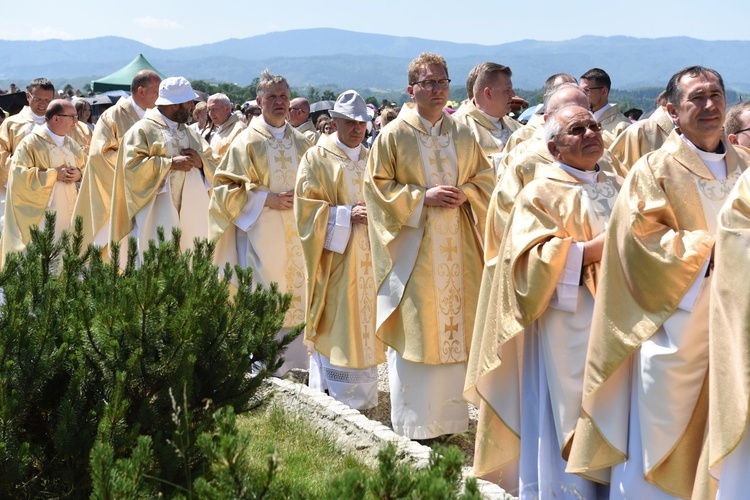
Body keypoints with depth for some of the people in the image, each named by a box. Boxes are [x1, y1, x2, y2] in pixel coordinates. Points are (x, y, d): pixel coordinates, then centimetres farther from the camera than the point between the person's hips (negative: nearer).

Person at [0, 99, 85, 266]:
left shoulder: (72, 145, 14)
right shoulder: (31, 143, -7)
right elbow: (19, 174, -16)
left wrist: (79, 174, -7)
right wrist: (55, 174, -18)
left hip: (68, 215, 6)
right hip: (39, 216, -6)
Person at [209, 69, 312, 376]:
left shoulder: (301, 142, 11)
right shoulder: (248, 141, -3)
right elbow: (225, 187, -5)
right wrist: (266, 199, -14)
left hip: (295, 236, 5)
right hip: (260, 233, -4)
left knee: (295, 297, 5)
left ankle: (294, 363, 13)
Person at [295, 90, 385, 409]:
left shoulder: (370, 159, 15)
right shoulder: (317, 158, -1)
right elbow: (306, 206, -7)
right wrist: (346, 215, -17)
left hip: (366, 258, 6)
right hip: (335, 257, -5)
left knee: (364, 322, 6)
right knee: (336, 322, -7)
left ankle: (362, 393, 15)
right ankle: (334, 397, 0)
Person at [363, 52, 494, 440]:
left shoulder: (463, 134, 10)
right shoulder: (393, 135, -2)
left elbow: (485, 176, 15)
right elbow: (377, 186, -4)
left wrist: (464, 194, -7)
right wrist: (422, 197, -15)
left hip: (456, 248, 4)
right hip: (413, 249, -4)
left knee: (454, 324, 5)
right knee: (415, 329, -2)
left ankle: (449, 413, 17)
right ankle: (414, 421, 9)